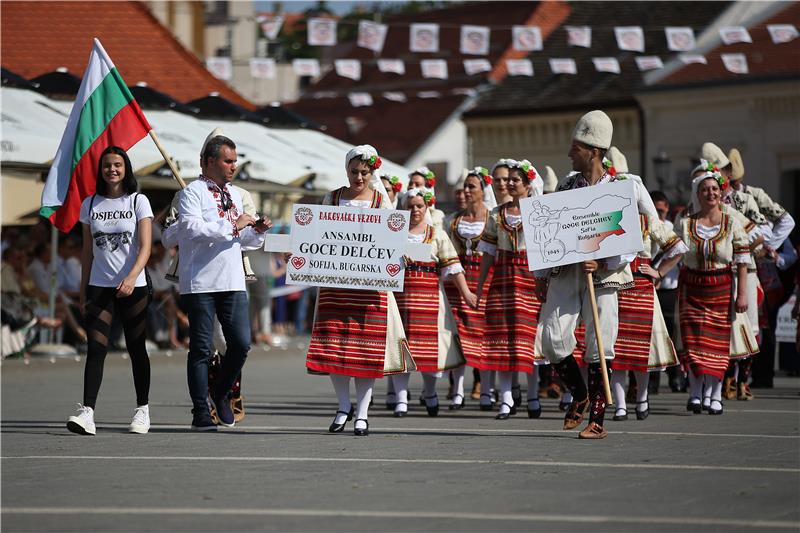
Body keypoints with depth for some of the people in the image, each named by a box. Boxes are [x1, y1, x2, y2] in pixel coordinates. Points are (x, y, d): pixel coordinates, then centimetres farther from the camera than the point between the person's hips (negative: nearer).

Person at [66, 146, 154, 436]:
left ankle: (142, 410, 16)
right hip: (99, 287, 2)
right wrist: (83, 291, 11)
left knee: (136, 349, 5)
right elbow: (87, 252, 14)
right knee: (95, 349, -11)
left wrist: (131, 277, -24)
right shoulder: (90, 204, 10)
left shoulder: (138, 202, 0)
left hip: (133, 287, -2)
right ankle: (87, 412, -20)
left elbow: (145, 247, -8)